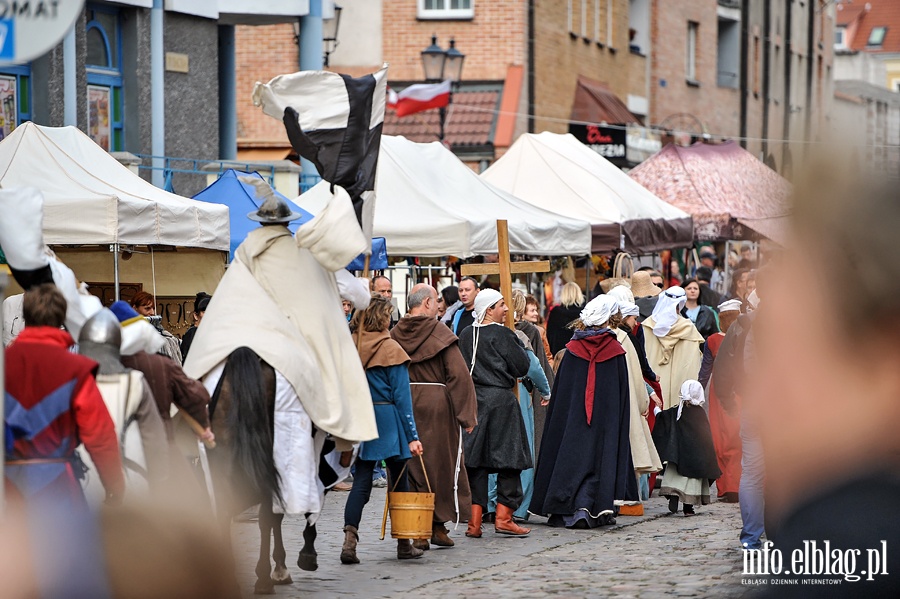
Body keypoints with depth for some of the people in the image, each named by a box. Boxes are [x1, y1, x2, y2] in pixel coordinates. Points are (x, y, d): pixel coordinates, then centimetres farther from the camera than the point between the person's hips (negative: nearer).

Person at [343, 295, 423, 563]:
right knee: (399, 481, 10)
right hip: (388, 421, -3)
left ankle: (350, 538, -16)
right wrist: (412, 435, -7)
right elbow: (401, 395, -9)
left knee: (361, 482, 3)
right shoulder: (390, 349, -9)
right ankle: (404, 545, 17)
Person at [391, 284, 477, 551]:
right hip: (437, 406, -3)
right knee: (440, 466, 8)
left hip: (403, 406, 3)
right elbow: (459, 375, -12)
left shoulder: (395, 335, 3)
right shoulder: (440, 334, -7)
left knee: (412, 469, 7)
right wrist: (466, 415, -8)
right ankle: (438, 526, 10)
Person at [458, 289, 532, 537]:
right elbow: (522, 366, -6)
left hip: (472, 400, 5)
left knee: (475, 460, 6)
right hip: (500, 400, -5)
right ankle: (503, 518, 1)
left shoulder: (465, 336, 6)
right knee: (508, 458, 3)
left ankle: (475, 521, 3)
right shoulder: (501, 334, -10)